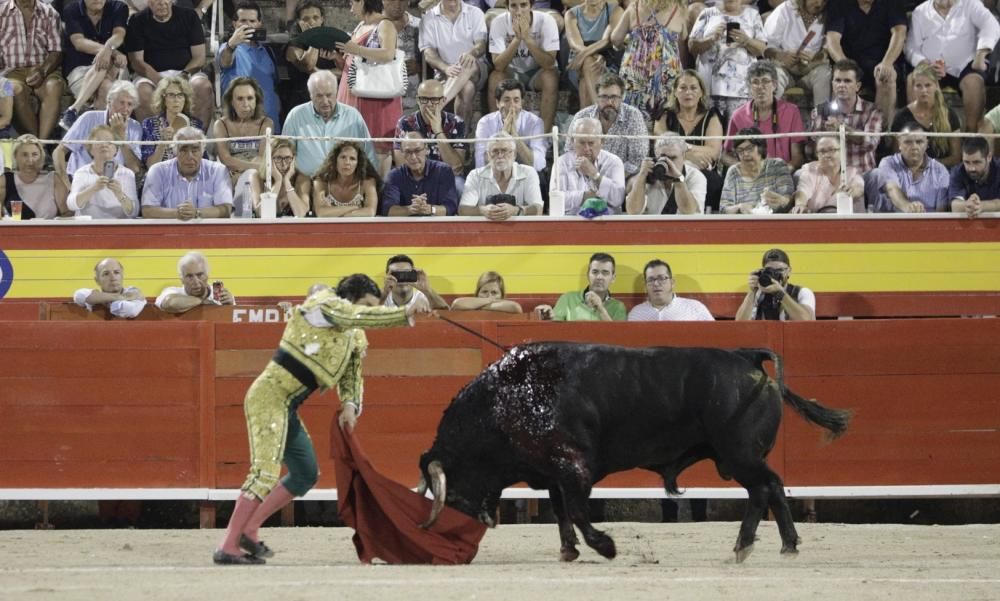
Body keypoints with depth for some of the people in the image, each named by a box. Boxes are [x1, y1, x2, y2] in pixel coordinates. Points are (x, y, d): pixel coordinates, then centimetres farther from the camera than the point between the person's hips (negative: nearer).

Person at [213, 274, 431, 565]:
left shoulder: (353, 338, 17)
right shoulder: (322, 305, -8)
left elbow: (352, 376, 20)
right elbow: (359, 317, -24)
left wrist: (350, 404, 0)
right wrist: (404, 313, -28)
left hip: (288, 407, 10)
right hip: (269, 396, -10)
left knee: (306, 475, 14)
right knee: (266, 470, -19)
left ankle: (248, 530, 18)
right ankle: (227, 547, -21)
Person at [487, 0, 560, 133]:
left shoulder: (546, 21, -22)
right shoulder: (499, 23, -19)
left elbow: (549, 63, -28)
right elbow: (498, 66, -25)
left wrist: (527, 38, -38)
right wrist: (517, 39, -37)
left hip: (538, 71, -1)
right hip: (513, 71, 1)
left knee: (550, 78, -32)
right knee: (495, 77, -29)